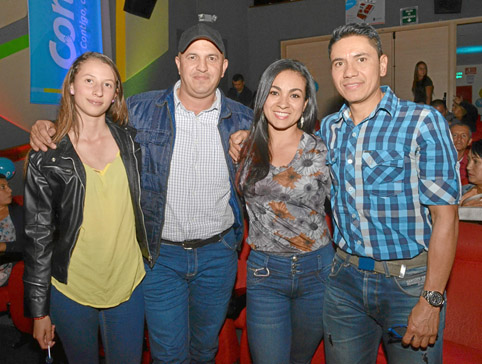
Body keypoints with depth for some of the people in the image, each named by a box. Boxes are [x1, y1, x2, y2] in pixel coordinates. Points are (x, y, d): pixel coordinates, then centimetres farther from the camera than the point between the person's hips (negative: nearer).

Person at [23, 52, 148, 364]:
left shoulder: (130, 141, -1)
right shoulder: (47, 157, -8)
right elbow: (38, 236, -4)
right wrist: (39, 309, -2)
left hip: (129, 285, 2)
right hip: (71, 291, -2)